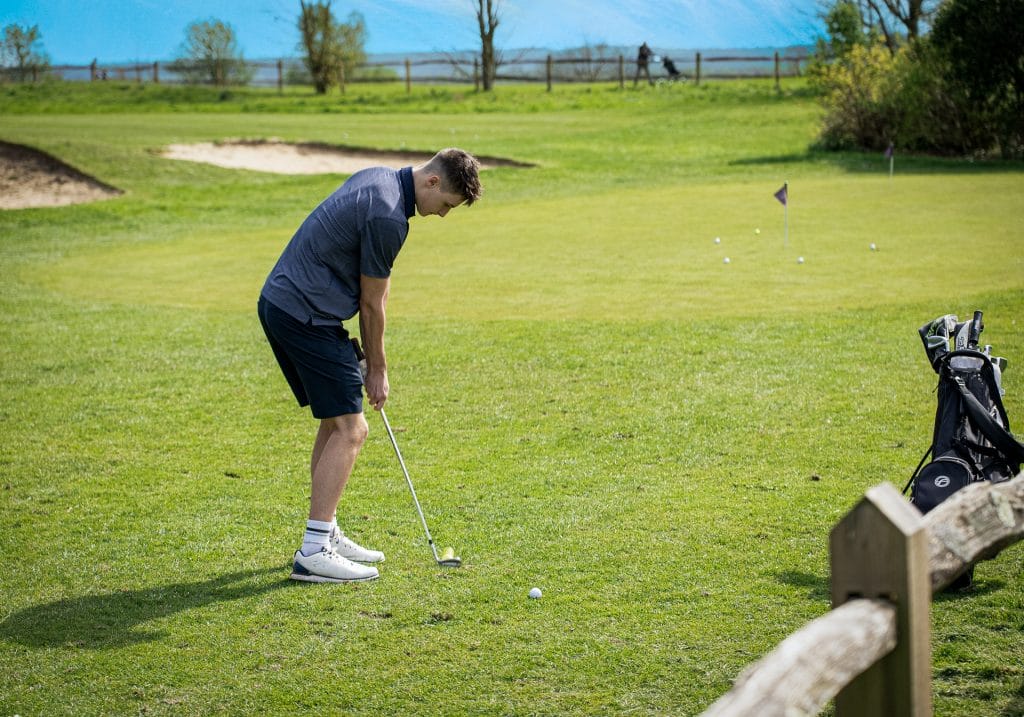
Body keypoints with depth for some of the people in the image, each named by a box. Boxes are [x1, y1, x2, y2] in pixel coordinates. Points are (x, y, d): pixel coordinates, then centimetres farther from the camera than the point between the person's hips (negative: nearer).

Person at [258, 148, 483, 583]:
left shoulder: (378, 179, 11)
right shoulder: (388, 217, -20)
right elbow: (372, 302, -10)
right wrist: (377, 369, 3)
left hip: (279, 303, 11)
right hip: (307, 315, -11)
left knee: (336, 421, 16)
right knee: (349, 429, -9)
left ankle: (325, 535, 21)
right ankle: (314, 553, -10)